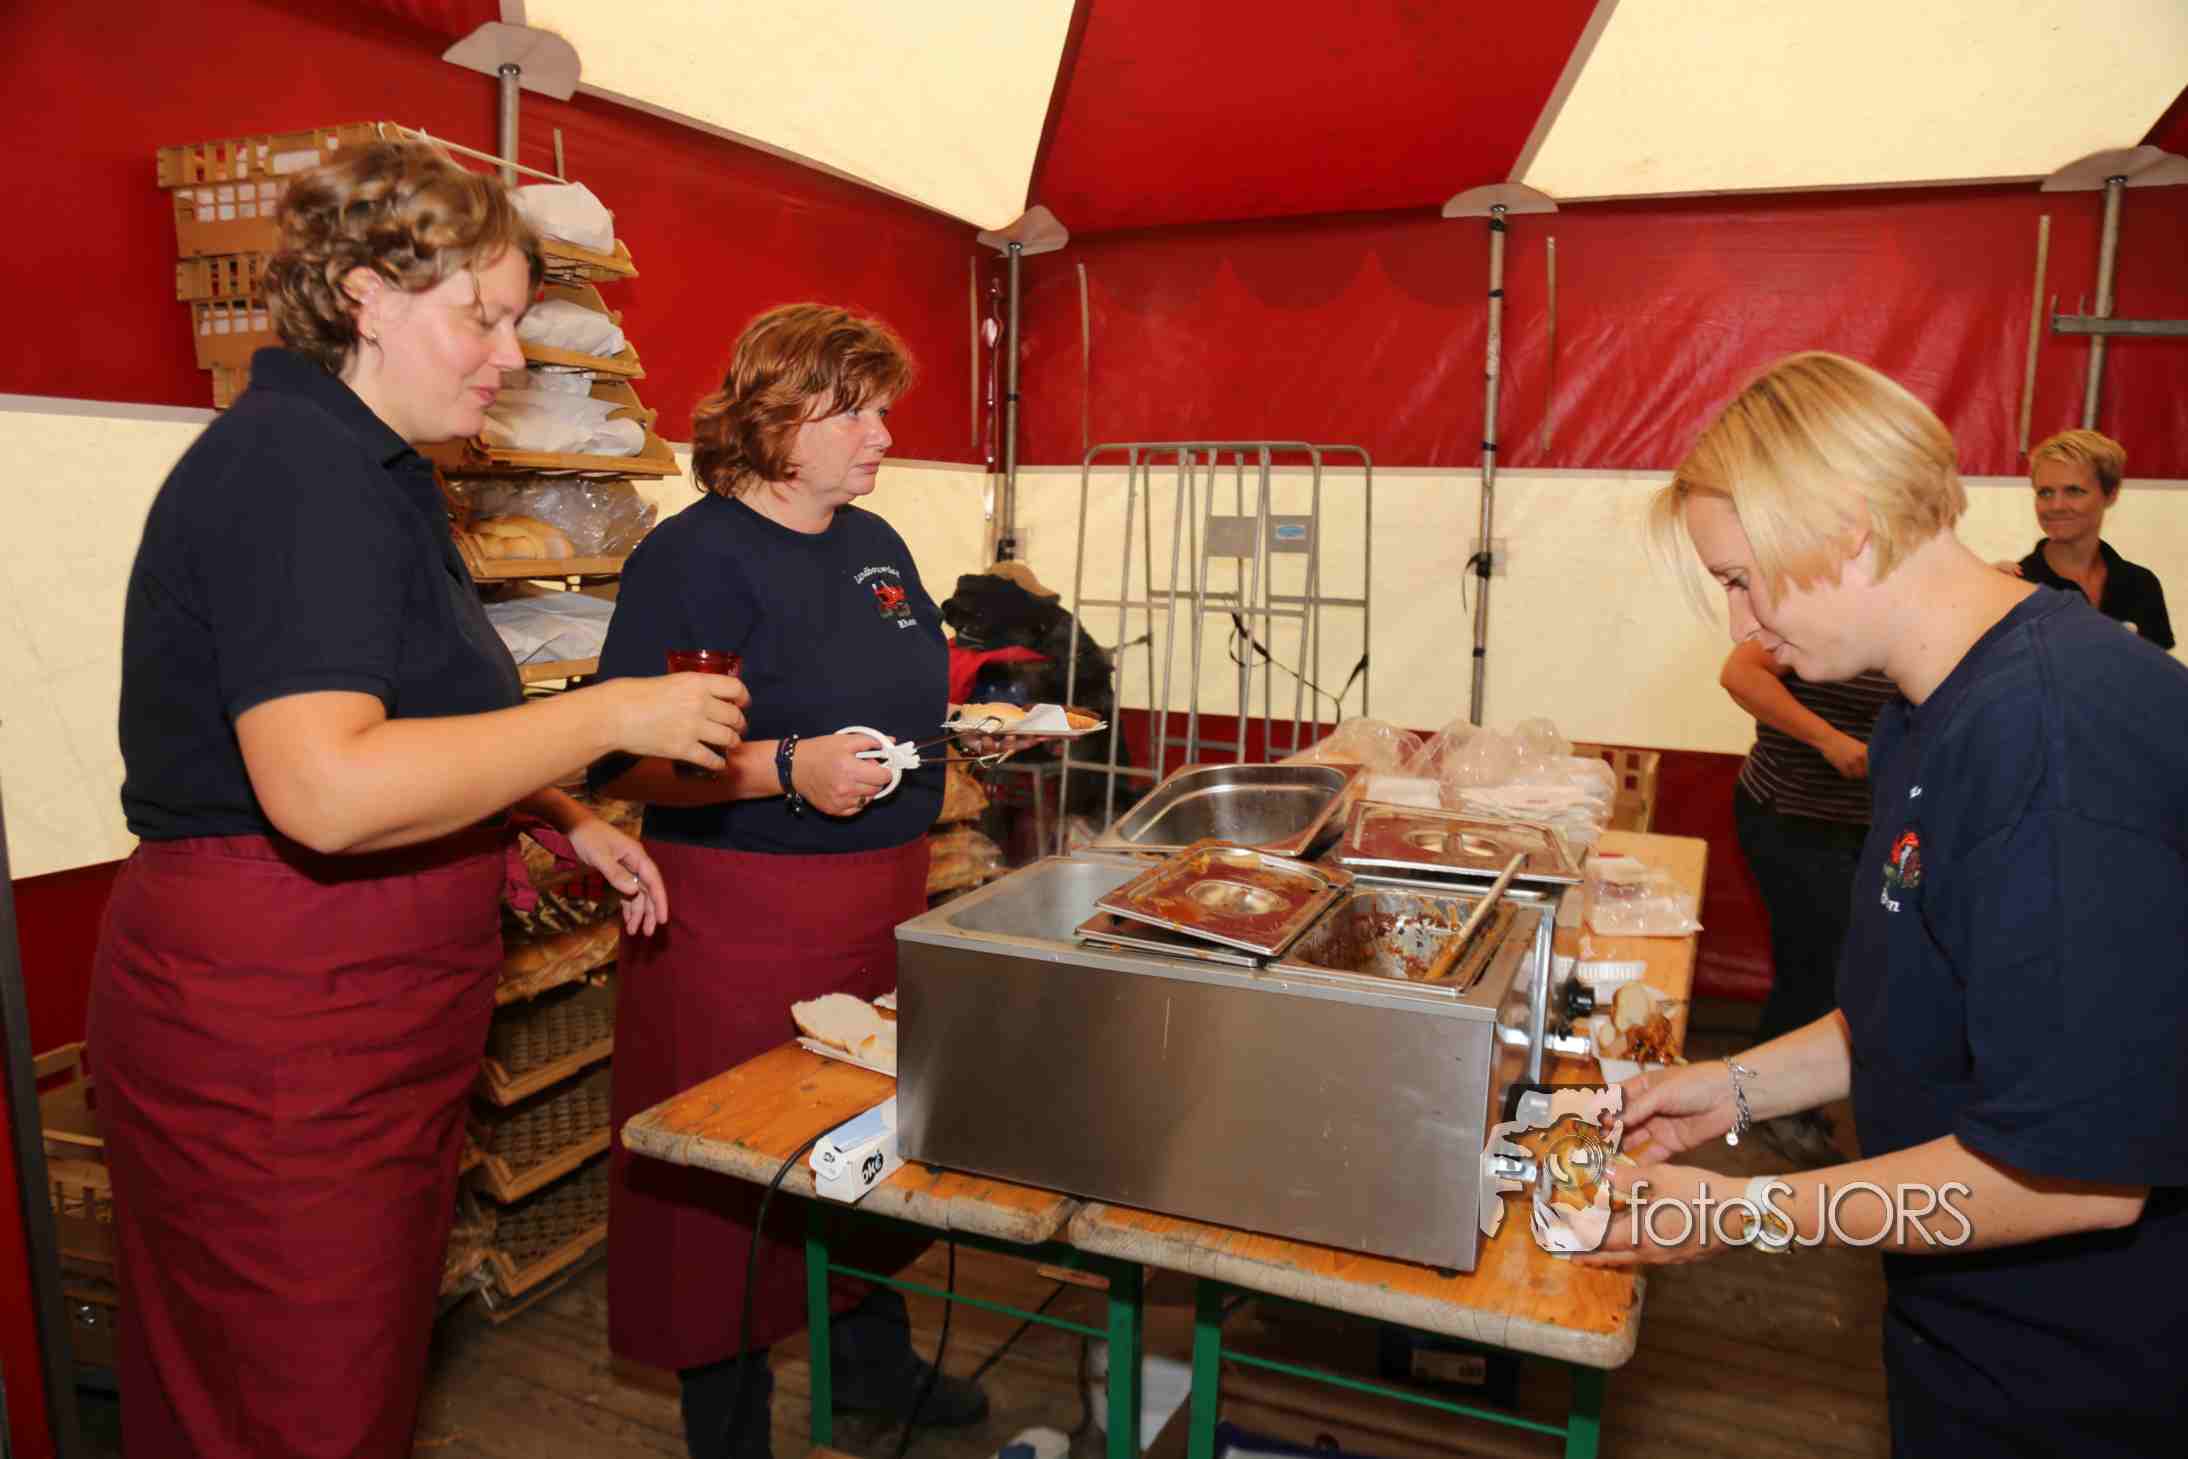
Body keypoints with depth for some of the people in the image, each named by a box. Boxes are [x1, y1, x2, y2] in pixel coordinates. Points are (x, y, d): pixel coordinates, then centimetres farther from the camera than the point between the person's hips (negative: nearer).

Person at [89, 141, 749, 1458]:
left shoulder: (372, 468, 15)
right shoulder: (292, 470, -18)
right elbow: (328, 789, -31)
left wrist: (564, 821, 12)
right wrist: (611, 718, -22)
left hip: (361, 1016, 10)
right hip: (276, 1019, -10)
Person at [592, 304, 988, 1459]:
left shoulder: (876, 544, 11)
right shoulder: (694, 557, -14)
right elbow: (625, 762, -19)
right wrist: (790, 769, -28)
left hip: (884, 905, 8)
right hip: (743, 922, -8)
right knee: (734, 1177, 5)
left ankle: (871, 1358, 44)